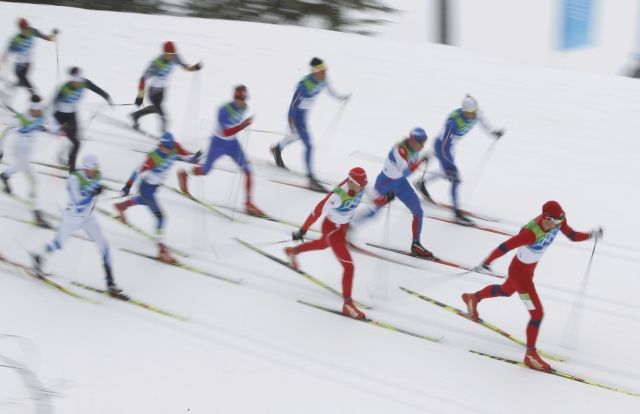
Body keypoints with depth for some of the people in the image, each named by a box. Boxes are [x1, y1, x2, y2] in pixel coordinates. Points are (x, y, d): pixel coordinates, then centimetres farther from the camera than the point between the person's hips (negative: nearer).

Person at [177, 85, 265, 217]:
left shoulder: (244, 107, -11)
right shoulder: (224, 110, -31)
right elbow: (226, 133, -35)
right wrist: (243, 125, -43)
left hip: (233, 143, 5)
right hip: (218, 143, -5)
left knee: (248, 171, -9)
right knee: (204, 171, 13)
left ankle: (249, 203, -2)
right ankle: (183, 174, 45)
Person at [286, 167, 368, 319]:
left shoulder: (359, 185, -22)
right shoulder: (337, 196, -40)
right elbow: (318, 211, -31)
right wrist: (302, 230, -23)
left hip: (343, 225, 8)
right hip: (332, 229, -8)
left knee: (323, 244, 38)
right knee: (349, 266, -7)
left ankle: (293, 251, 65)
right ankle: (348, 304, 7)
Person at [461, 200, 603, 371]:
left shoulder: (558, 221, -19)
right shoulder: (531, 233, -40)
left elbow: (573, 236, -6)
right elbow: (505, 246, -35)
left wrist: (591, 234, -23)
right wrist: (486, 263, -31)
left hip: (530, 267, 9)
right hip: (520, 271, -9)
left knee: (506, 291, 36)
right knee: (538, 314, -4)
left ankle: (473, 298, 62)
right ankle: (530, 355, 13)